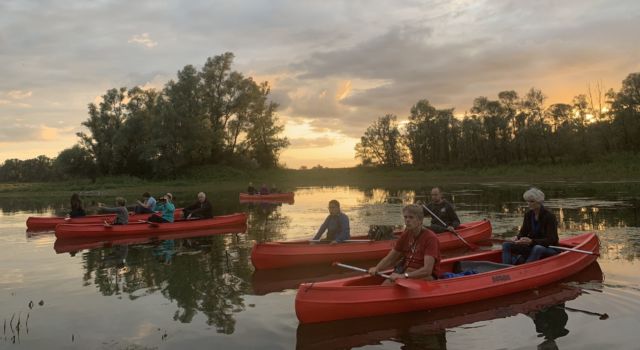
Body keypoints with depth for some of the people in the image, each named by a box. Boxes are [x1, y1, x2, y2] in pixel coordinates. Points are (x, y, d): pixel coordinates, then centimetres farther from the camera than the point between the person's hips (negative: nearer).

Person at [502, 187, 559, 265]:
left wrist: (531, 241, -36)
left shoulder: (549, 216, -16)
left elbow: (550, 240, -21)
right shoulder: (528, 214, 1)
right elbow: (523, 232, 3)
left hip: (550, 249, -6)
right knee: (506, 245, -15)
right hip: (532, 246, 6)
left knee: (538, 248, -41)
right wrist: (517, 238, -21)